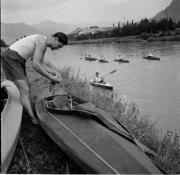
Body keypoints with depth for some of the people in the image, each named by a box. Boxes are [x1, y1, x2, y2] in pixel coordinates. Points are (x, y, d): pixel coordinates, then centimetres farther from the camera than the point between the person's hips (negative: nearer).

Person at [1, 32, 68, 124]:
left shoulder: (43, 44, 14)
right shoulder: (42, 41, -18)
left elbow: (41, 65, 15)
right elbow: (35, 65, -24)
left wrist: (55, 73, 3)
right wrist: (50, 78, -18)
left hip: (18, 61, 11)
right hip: (11, 58, -11)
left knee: (25, 89, 14)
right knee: (25, 91, -14)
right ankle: (34, 120, -12)